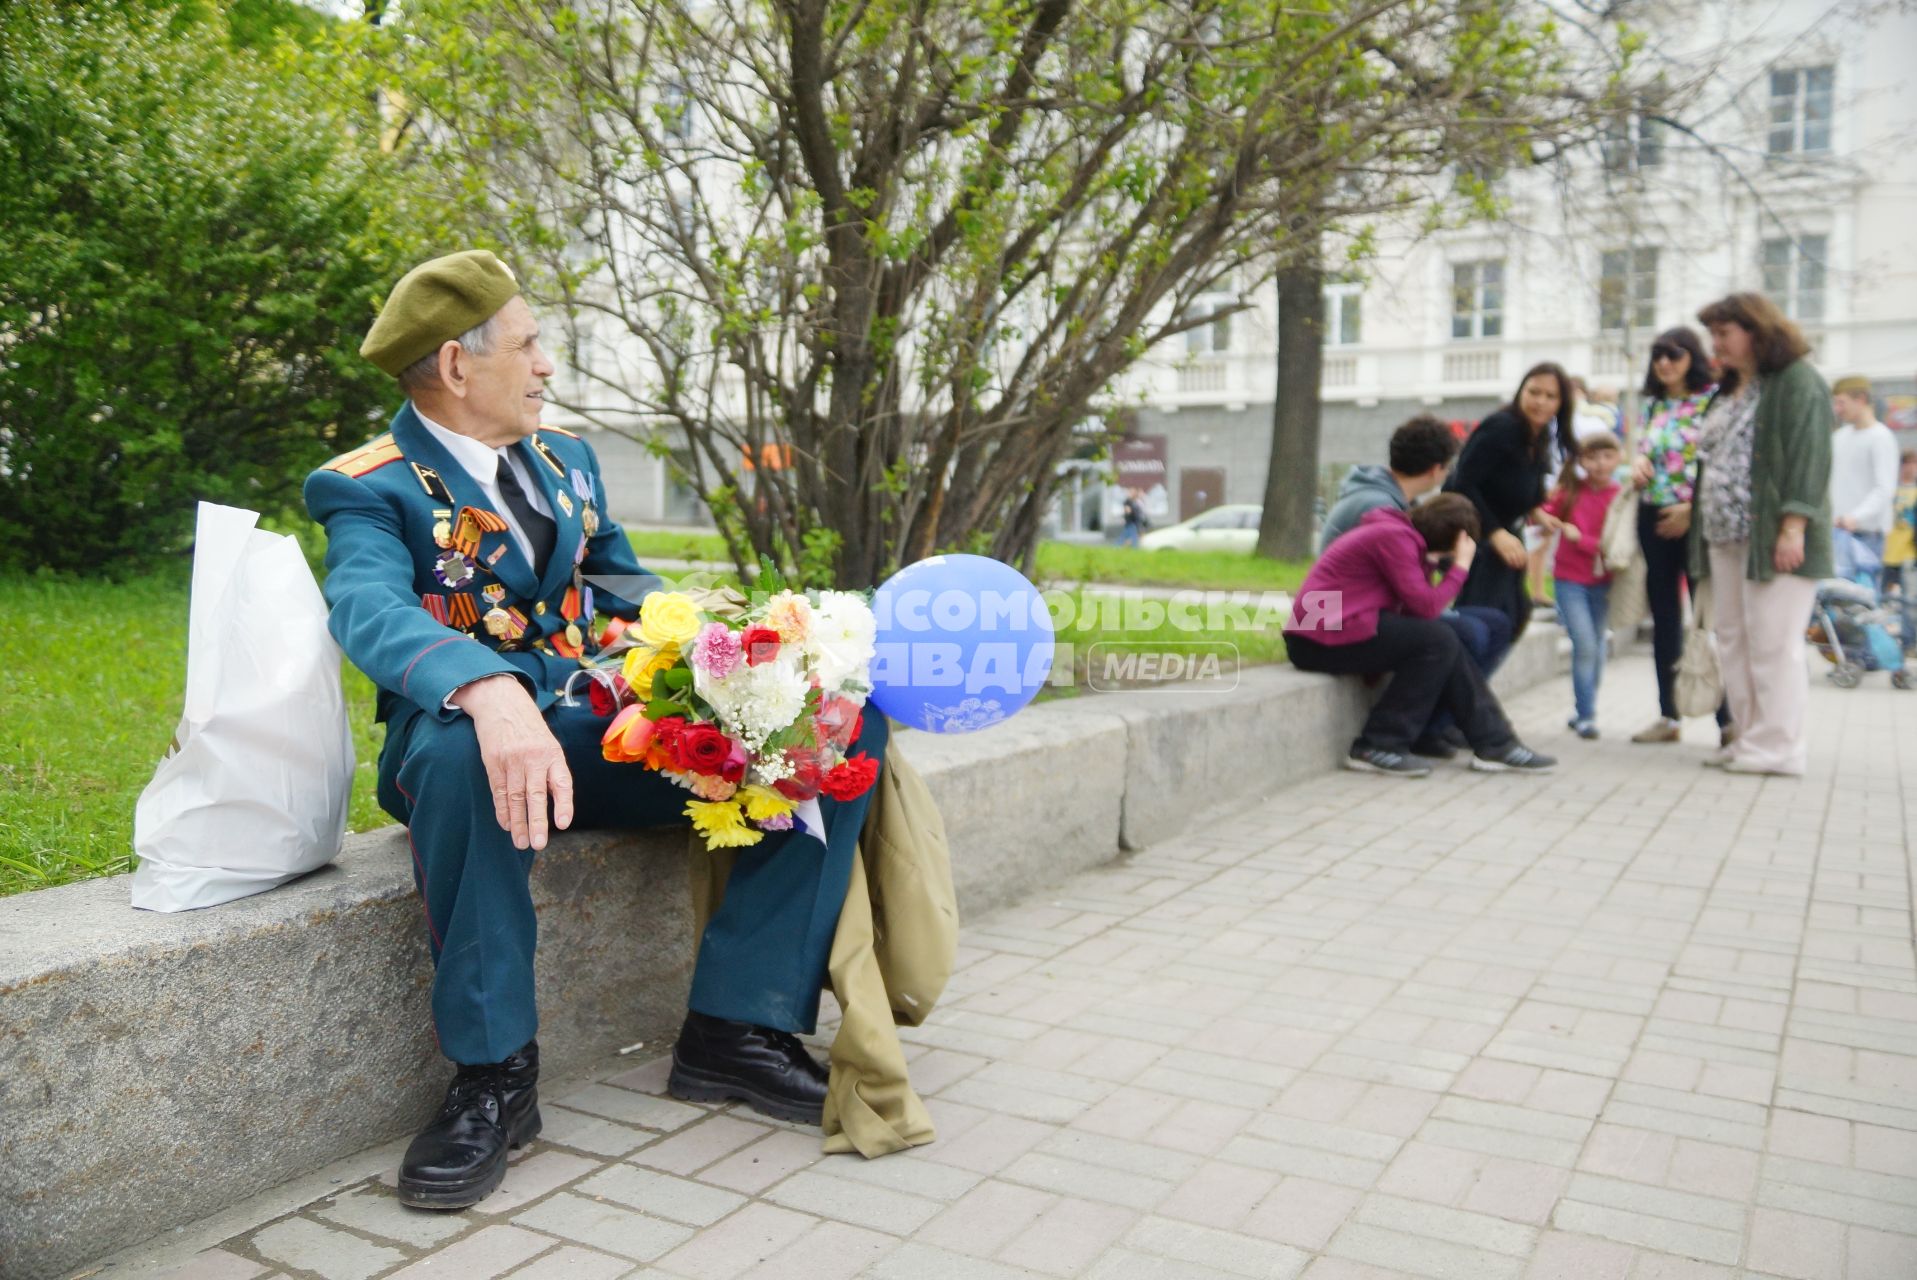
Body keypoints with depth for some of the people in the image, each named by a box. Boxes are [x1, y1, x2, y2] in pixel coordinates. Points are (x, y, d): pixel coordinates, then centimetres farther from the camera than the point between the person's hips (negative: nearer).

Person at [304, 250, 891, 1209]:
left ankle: (736, 1027, -12)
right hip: (473, 731, -5)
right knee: (459, 750, -43)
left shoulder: (566, 461, 18)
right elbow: (371, 610, -25)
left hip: (609, 732, 6)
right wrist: (492, 694, -46)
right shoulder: (369, 487, -5)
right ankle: (492, 1074, -23)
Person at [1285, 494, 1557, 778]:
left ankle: (1494, 743, 10)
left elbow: (1412, 608, 11)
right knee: (1438, 641, -13)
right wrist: (1460, 566, -6)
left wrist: (1426, 562, 0)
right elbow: (1426, 607, -15)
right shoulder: (1395, 536, -13)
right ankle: (1377, 747, -11)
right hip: (1324, 639, -10)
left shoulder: (1399, 533, 18)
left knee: (1445, 641, 8)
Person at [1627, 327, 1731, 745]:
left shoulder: (1714, 399, -6)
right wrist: (1638, 463, -1)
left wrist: (1692, 510, -17)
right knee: (1663, 616, 10)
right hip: (1653, 516, 6)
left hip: (1694, 519, -6)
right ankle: (1668, 715, 17)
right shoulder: (1653, 405, 13)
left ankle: (1727, 718, 0)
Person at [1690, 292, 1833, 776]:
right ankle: (1749, 738, 15)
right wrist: (1698, 519, 17)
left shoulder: (1797, 381, -6)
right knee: (1732, 640, 8)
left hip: (1772, 538, -9)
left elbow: (1809, 457, -14)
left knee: (1772, 643, -7)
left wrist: (1793, 528, -21)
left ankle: (1779, 748, -1)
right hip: (1725, 536, 9)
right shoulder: (1728, 391, 20)